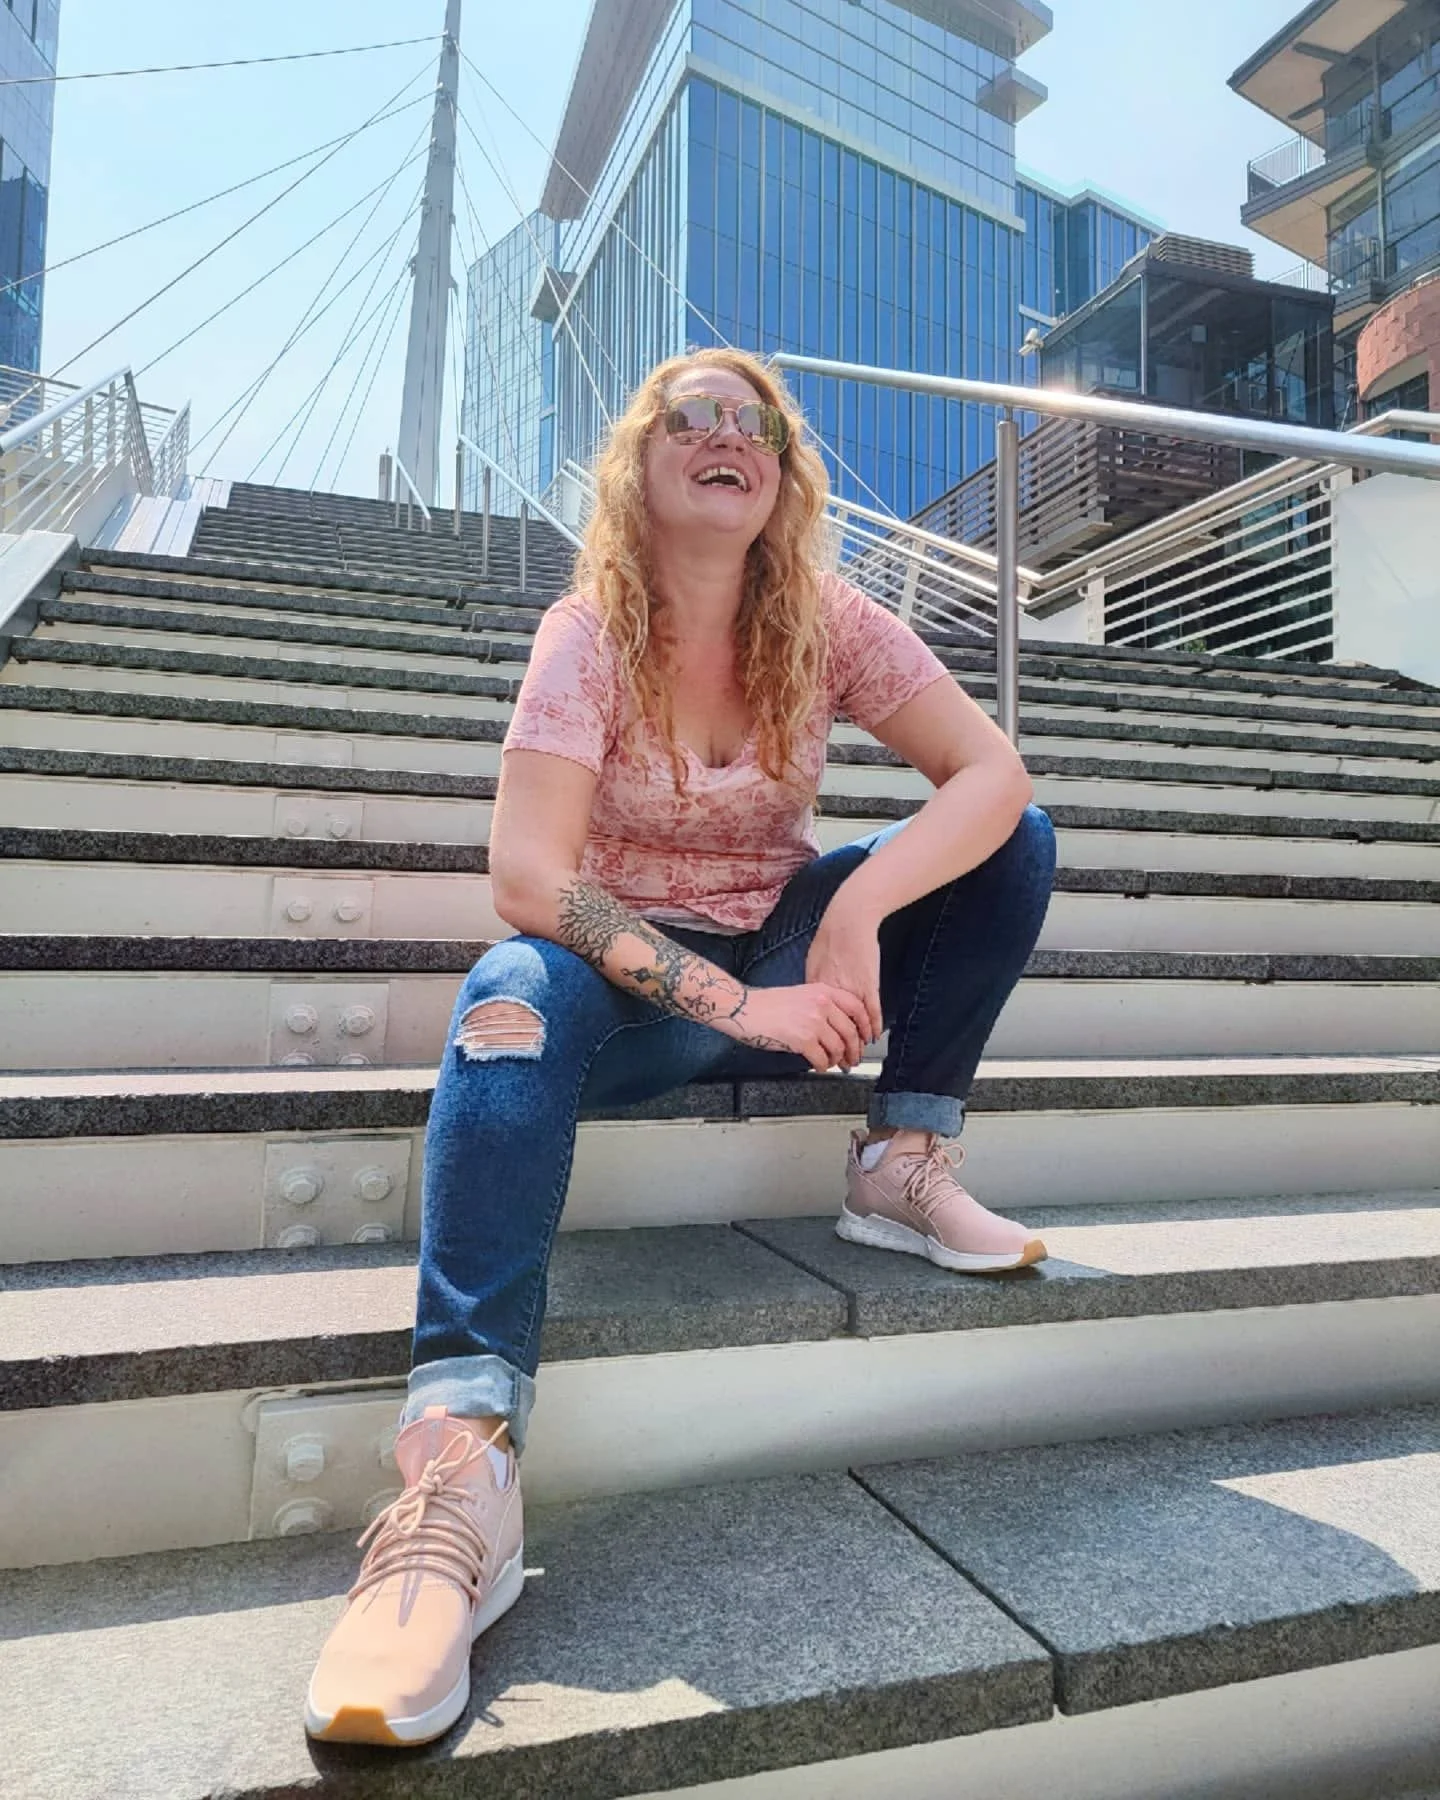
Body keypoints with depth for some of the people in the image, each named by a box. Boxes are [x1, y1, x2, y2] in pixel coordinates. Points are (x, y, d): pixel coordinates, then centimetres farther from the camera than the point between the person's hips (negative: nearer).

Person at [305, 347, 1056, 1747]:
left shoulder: (829, 623, -4)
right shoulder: (590, 632, -12)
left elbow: (993, 773, -14)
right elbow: (528, 873, -24)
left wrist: (856, 911, -31)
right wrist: (738, 1002, -30)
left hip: (788, 957, 4)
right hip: (639, 983, -3)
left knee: (1013, 841, -11)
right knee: (513, 998, -36)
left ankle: (902, 1163, -8)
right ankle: (460, 1475, -45)